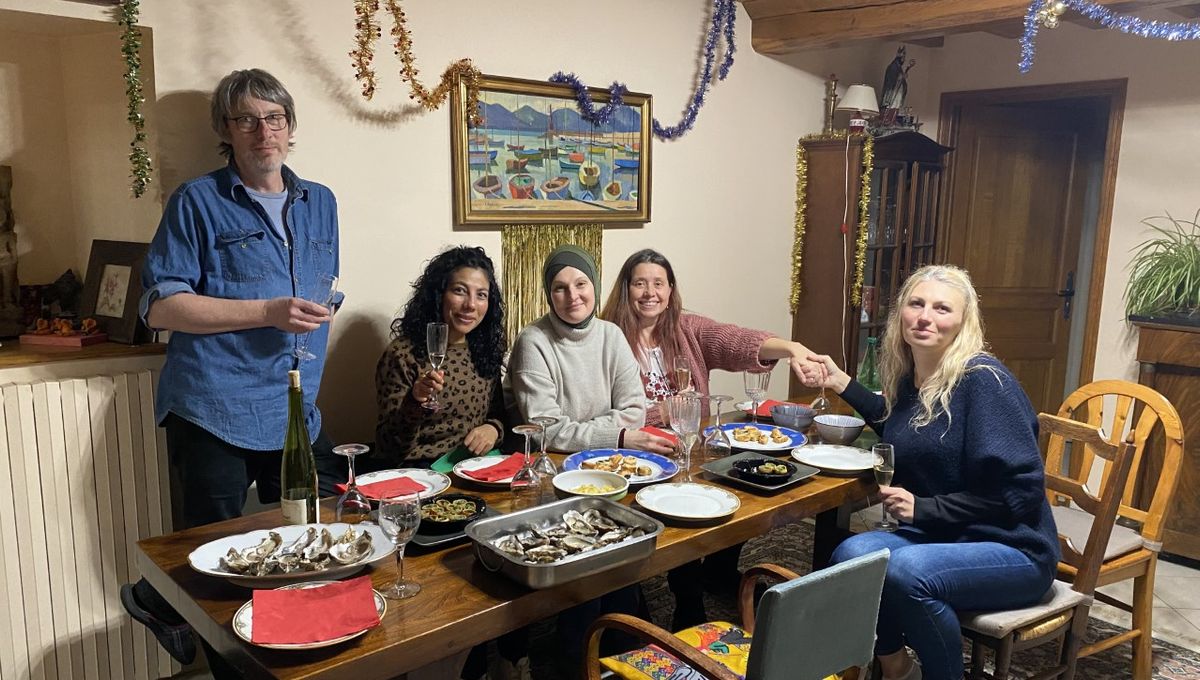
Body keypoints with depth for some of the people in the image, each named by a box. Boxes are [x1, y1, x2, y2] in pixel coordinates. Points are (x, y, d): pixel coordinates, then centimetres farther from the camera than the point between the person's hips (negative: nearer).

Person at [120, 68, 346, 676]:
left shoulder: (320, 203, 14)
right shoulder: (197, 203, -2)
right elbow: (160, 306, -9)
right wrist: (268, 313, -17)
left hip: (298, 414, 5)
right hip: (216, 414, -5)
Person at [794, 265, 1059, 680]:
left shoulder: (983, 380, -18)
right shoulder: (907, 377, 4)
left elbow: (1019, 489, -20)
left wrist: (925, 508, -21)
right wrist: (840, 382, 20)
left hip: (1011, 548, -6)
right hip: (936, 537, 6)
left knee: (906, 571, -33)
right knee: (852, 554, -21)